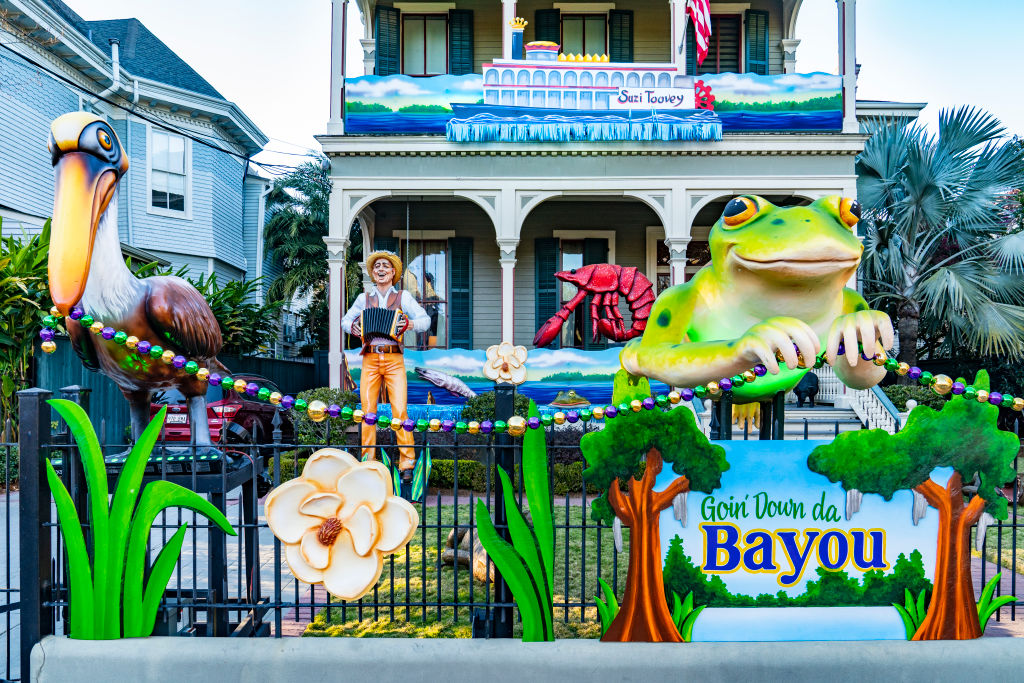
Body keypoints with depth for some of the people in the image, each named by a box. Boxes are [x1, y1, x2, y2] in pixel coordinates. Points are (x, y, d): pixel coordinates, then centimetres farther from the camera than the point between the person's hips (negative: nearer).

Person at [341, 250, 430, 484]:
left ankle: (407, 463, -5)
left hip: (394, 360, -2)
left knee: (399, 411, -11)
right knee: (368, 411, -3)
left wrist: (411, 324, -14)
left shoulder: (403, 297, 11)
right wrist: (352, 327, 4)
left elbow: (425, 320, 6)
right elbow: (345, 320, 27)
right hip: (370, 359, 2)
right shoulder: (364, 298, 17)